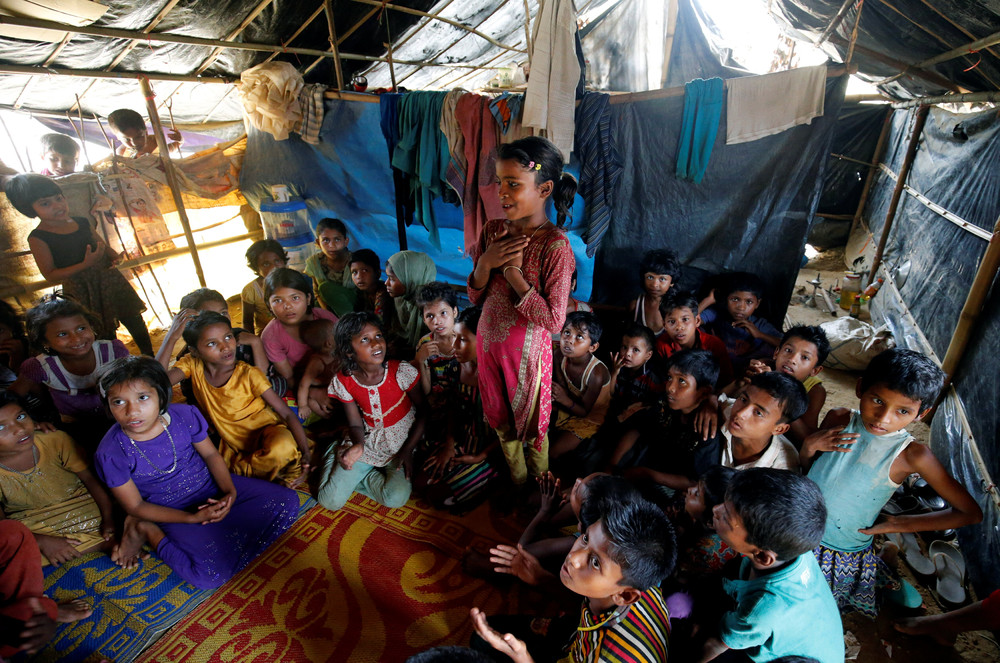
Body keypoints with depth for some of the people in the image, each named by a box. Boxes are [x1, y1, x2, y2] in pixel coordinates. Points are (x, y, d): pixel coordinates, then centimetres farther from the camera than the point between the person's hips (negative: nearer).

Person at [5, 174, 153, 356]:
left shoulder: (82, 222, 2)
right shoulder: (38, 238, -12)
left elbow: (102, 245, 15)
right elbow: (50, 274, -13)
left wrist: (114, 256, -8)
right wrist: (85, 264, -26)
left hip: (109, 279, 5)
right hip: (81, 291, -4)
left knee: (133, 319, 12)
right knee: (104, 334, 5)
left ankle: (150, 357, 28)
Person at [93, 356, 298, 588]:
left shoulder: (184, 415, -13)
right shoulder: (111, 453, -19)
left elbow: (210, 454, 1)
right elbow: (135, 506, -10)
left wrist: (230, 491, -14)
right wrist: (193, 518, -19)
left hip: (211, 488, 4)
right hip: (173, 514, -4)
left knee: (287, 501, -8)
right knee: (210, 574, -25)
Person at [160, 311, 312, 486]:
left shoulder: (249, 374, -17)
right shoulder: (192, 365, -6)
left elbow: (287, 414, -17)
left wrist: (305, 453, -28)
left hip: (265, 431, -4)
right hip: (232, 443, 5)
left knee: (282, 449, -36)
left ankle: (236, 469, -9)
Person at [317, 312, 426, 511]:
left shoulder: (401, 371, -21)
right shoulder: (344, 382, -11)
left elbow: (423, 412, -11)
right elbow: (355, 424, -3)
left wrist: (408, 450, -14)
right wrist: (357, 446, -26)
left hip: (401, 444, -1)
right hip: (368, 443, 2)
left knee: (395, 498, -24)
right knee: (330, 501, -5)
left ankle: (359, 476, 6)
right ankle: (337, 454, 23)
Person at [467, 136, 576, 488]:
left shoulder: (555, 246, -22)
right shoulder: (493, 231, -5)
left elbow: (553, 321, -23)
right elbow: (475, 297, 1)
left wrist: (513, 271, -25)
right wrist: (486, 263, -19)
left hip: (528, 352, -5)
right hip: (489, 343, 5)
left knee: (531, 427, 17)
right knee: (502, 422, 23)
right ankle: (517, 483, 50)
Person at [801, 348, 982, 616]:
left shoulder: (912, 456, -22)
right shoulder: (838, 419, -14)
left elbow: (971, 512, -11)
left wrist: (898, 524, -12)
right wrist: (809, 444, -21)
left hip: (845, 554, -2)